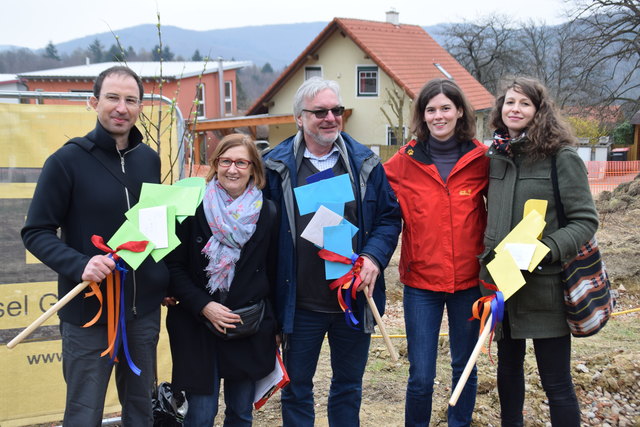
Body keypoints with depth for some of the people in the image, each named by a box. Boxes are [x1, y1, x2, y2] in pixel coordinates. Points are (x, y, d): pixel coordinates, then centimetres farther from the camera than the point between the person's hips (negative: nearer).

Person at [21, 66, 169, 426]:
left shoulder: (150, 159, 7)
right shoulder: (67, 160, -9)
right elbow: (36, 233, -9)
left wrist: (168, 281, 12)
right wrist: (80, 265, -25)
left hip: (144, 310, 5)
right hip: (88, 313, -5)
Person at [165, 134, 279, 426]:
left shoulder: (268, 213, 2)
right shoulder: (193, 208, -6)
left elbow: (273, 273, 7)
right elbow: (174, 267, -5)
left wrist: (275, 327, 10)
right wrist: (203, 306, -16)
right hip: (197, 328, -2)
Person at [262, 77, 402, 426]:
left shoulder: (365, 163, 2)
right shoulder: (276, 166, -3)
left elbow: (389, 217, 5)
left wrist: (374, 257, -14)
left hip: (356, 299, 2)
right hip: (300, 303, -2)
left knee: (348, 385, 17)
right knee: (296, 389, 12)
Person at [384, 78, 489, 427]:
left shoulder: (480, 159, -3)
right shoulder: (405, 162, -3)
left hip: (469, 280, 1)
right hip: (421, 280, -1)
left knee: (464, 368, 16)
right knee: (421, 377, 1)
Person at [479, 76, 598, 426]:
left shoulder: (562, 157, -8)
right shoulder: (495, 157, 9)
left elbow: (585, 221, -10)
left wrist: (547, 250, -24)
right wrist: (488, 258, 9)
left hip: (545, 287, -6)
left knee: (556, 381, 2)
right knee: (508, 368, 19)